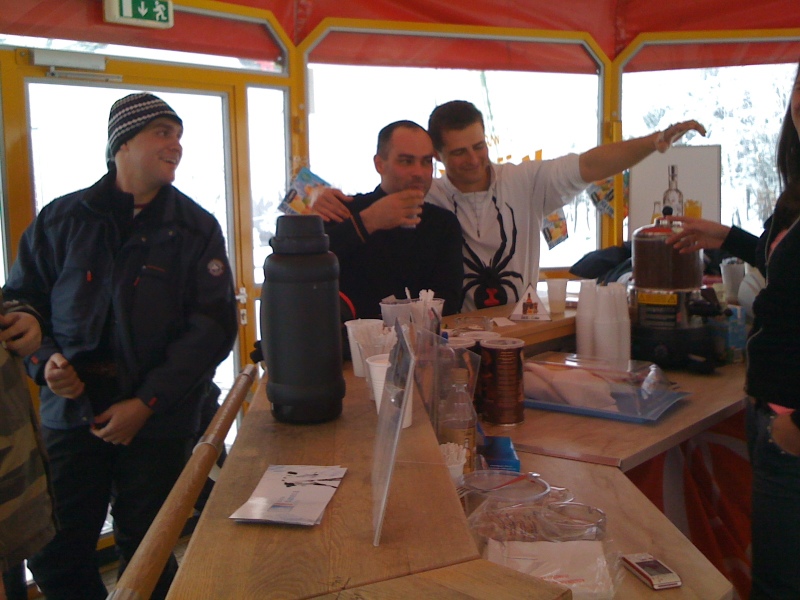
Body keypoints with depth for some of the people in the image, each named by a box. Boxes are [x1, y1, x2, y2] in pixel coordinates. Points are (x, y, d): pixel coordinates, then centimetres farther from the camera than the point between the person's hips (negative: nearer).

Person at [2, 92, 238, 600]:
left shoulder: (195, 228, 1)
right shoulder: (61, 220, 5)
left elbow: (214, 324, -6)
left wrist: (147, 403, -12)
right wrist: (45, 359, -9)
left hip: (159, 423, -1)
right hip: (72, 413, 2)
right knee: (55, 556, 6)